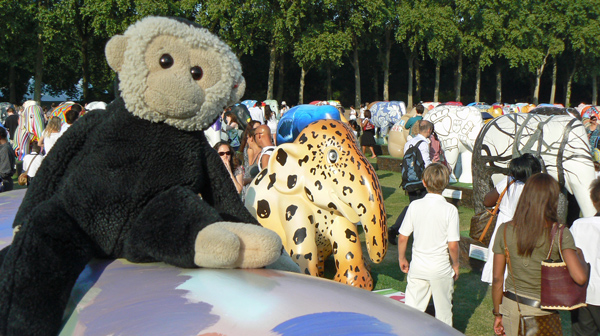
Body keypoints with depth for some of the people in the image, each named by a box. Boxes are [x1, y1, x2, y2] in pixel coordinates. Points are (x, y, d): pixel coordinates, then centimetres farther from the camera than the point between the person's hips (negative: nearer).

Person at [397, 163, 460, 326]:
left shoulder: (415, 206, -6)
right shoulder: (450, 210, -13)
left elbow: (402, 237, -2)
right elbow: (453, 245, -13)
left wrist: (402, 258, 13)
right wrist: (455, 264, 4)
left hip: (418, 267, 2)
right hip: (441, 268, -2)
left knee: (412, 308, 8)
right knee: (443, 310, 15)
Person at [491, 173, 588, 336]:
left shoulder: (505, 230, -8)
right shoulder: (560, 234, -15)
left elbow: (497, 278, -2)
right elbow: (580, 277, -23)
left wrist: (498, 313, 11)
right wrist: (579, 255, -1)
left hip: (511, 306, 2)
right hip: (543, 312, -2)